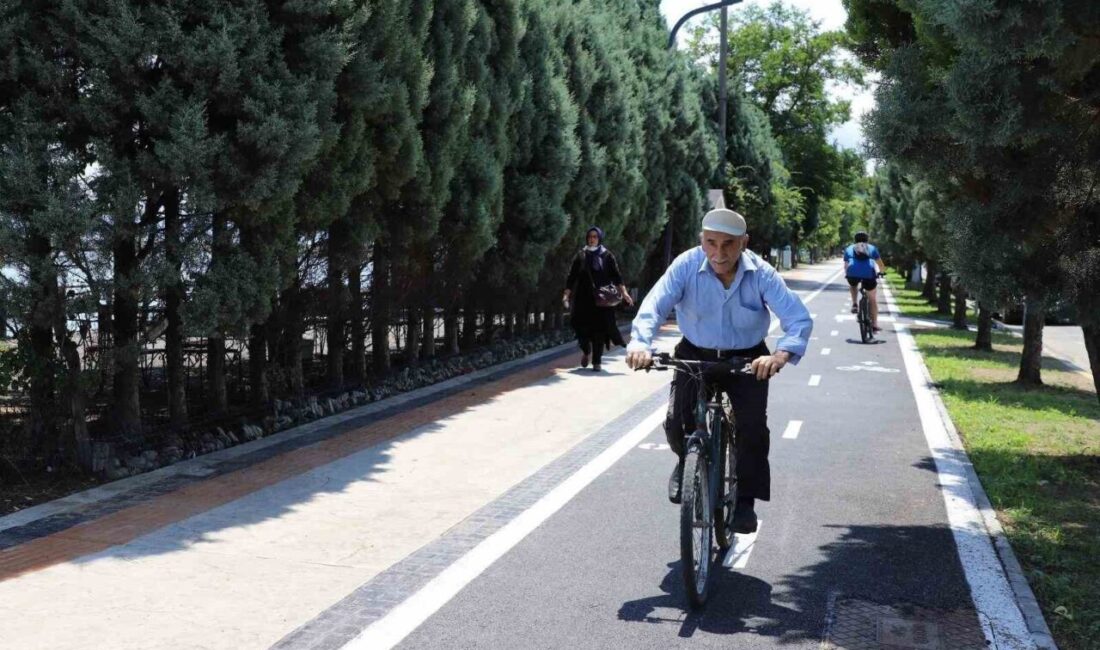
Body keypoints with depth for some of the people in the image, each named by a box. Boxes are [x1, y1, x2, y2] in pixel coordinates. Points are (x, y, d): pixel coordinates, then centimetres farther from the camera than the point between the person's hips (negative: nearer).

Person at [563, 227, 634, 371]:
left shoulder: (607, 256, 3)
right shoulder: (581, 256, 6)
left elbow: (616, 276, 0)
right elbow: (571, 277, 5)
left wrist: (624, 293, -11)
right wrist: (566, 294, -4)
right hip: (583, 299, 1)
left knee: (600, 329, -4)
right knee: (582, 326, -4)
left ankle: (597, 361, 3)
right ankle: (586, 351, 24)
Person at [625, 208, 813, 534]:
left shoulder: (761, 273, -20)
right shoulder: (687, 266, -19)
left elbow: (799, 318, -26)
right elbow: (655, 304, -29)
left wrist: (781, 354, -47)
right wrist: (640, 343, -49)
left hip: (747, 360, 0)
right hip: (695, 356, 0)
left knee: (752, 427, -17)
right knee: (677, 424, -14)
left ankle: (745, 501, 4)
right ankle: (687, 462, 23)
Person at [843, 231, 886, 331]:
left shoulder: (849, 249, 25)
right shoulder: (872, 248, 24)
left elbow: (846, 265, 25)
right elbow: (880, 263, 24)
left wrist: (846, 274, 42)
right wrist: (882, 271, 43)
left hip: (853, 273, 1)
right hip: (869, 274, -1)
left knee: (853, 285, 38)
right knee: (872, 299, 16)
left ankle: (854, 304, 20)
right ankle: (874, 325, 14)